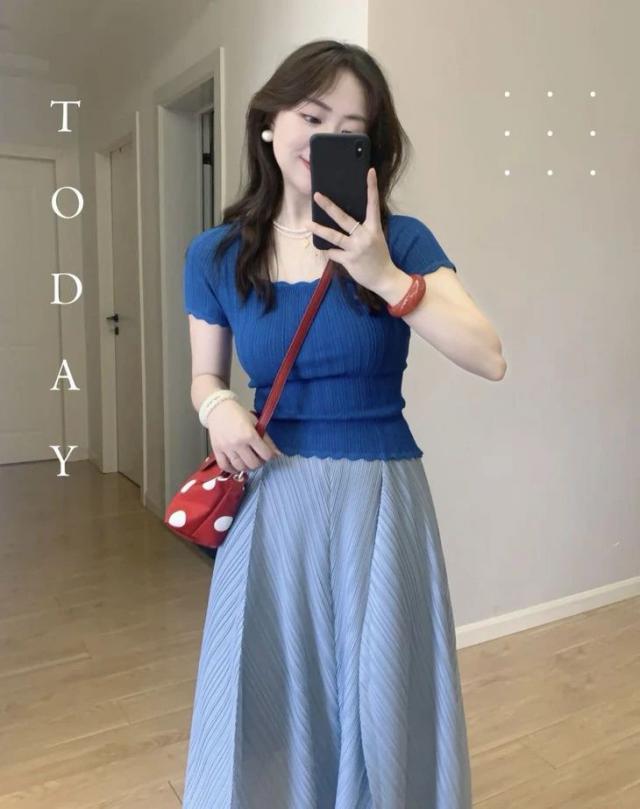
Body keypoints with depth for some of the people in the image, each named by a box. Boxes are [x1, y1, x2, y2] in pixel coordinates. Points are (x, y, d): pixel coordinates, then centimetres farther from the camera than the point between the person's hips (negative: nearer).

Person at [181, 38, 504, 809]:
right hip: (273, 499, 2)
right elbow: (204, 375, 10)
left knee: (381, 704, 11)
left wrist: (387, 276, -25)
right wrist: (219, 409, -12)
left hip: (379, 497, -1)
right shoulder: (215, 255, 0)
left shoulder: (399, 240, -4)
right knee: (268, 698, 13)